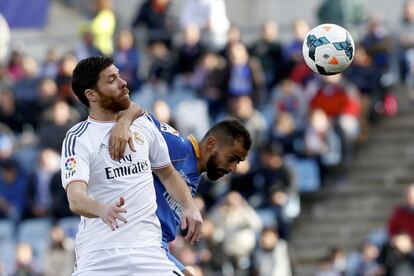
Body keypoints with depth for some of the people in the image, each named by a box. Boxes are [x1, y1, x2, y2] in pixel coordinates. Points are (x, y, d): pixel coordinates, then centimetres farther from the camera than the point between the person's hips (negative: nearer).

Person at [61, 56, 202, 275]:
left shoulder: (143, 125, 12)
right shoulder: (77, 139, -6)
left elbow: (167, 174, 26)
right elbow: (75, 199, -21)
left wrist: (189, 206, 8)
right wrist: (102, 209, -42)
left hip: (147, 248, 4)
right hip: (98, 255, -4)